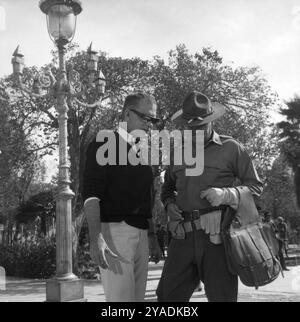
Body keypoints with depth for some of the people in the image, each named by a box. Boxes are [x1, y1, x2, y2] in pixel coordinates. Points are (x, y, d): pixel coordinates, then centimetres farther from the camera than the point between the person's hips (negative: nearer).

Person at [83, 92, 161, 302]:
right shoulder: (105, 144, -3)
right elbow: (91, 194, -13)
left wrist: (152, 237, 20)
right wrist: (96, 238, -23)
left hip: (141, 233, 7)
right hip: (115, 229, -7)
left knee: (138, 298, 7)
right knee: (121, 298, -12)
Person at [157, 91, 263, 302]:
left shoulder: (230, 148, 5)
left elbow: (256, 186, 6)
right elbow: (167, 188, 30)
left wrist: (226, 195, -12)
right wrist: (170, 205, 8)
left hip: (217, 236, -4)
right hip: (184, 236, 4)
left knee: (221, 296, 2)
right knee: (167, 295, 3)